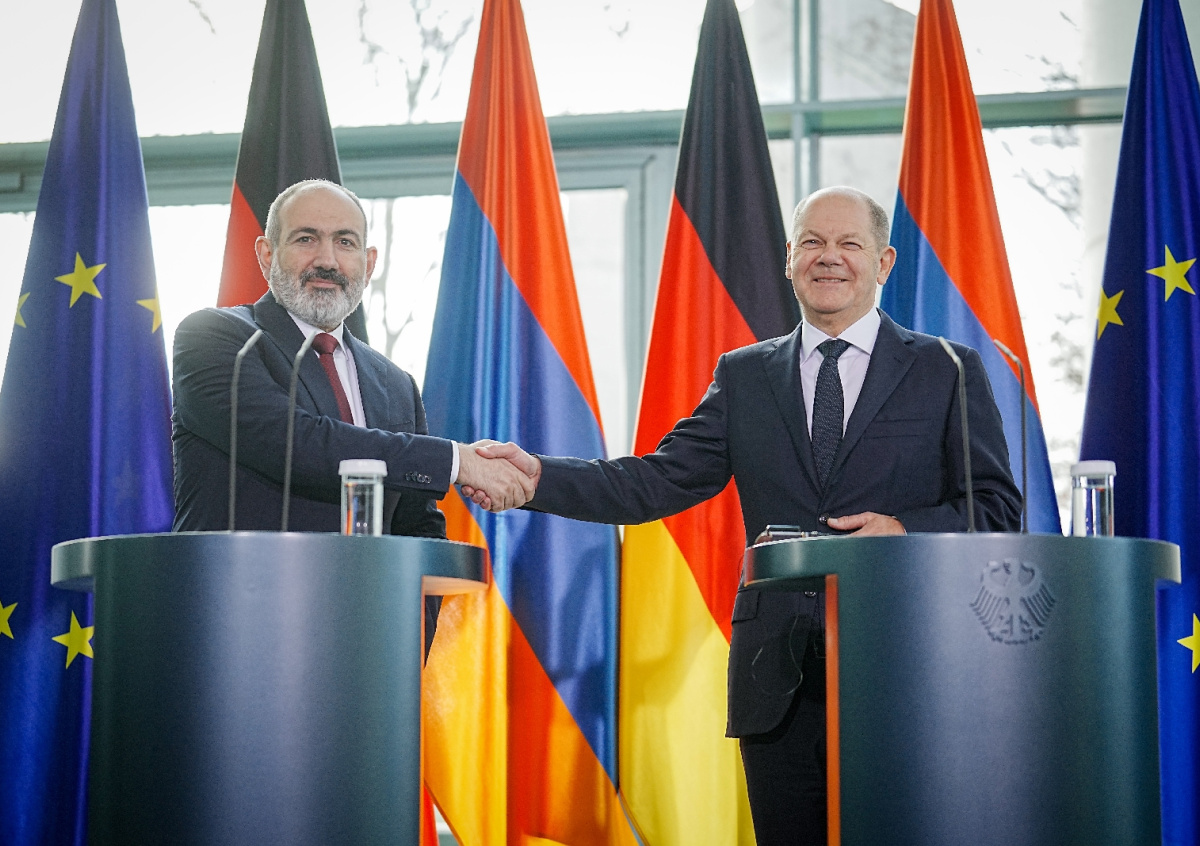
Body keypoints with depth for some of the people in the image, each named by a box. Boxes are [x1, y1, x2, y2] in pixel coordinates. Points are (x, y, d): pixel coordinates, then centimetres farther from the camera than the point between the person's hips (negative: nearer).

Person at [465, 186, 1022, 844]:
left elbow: (998, 507, 3)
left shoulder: (948, 371, 6)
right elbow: (659, 482, 5)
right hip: (779, 680, 2)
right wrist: (539, 477, -10)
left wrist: (907, 531, -15)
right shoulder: (744, 377, 14)